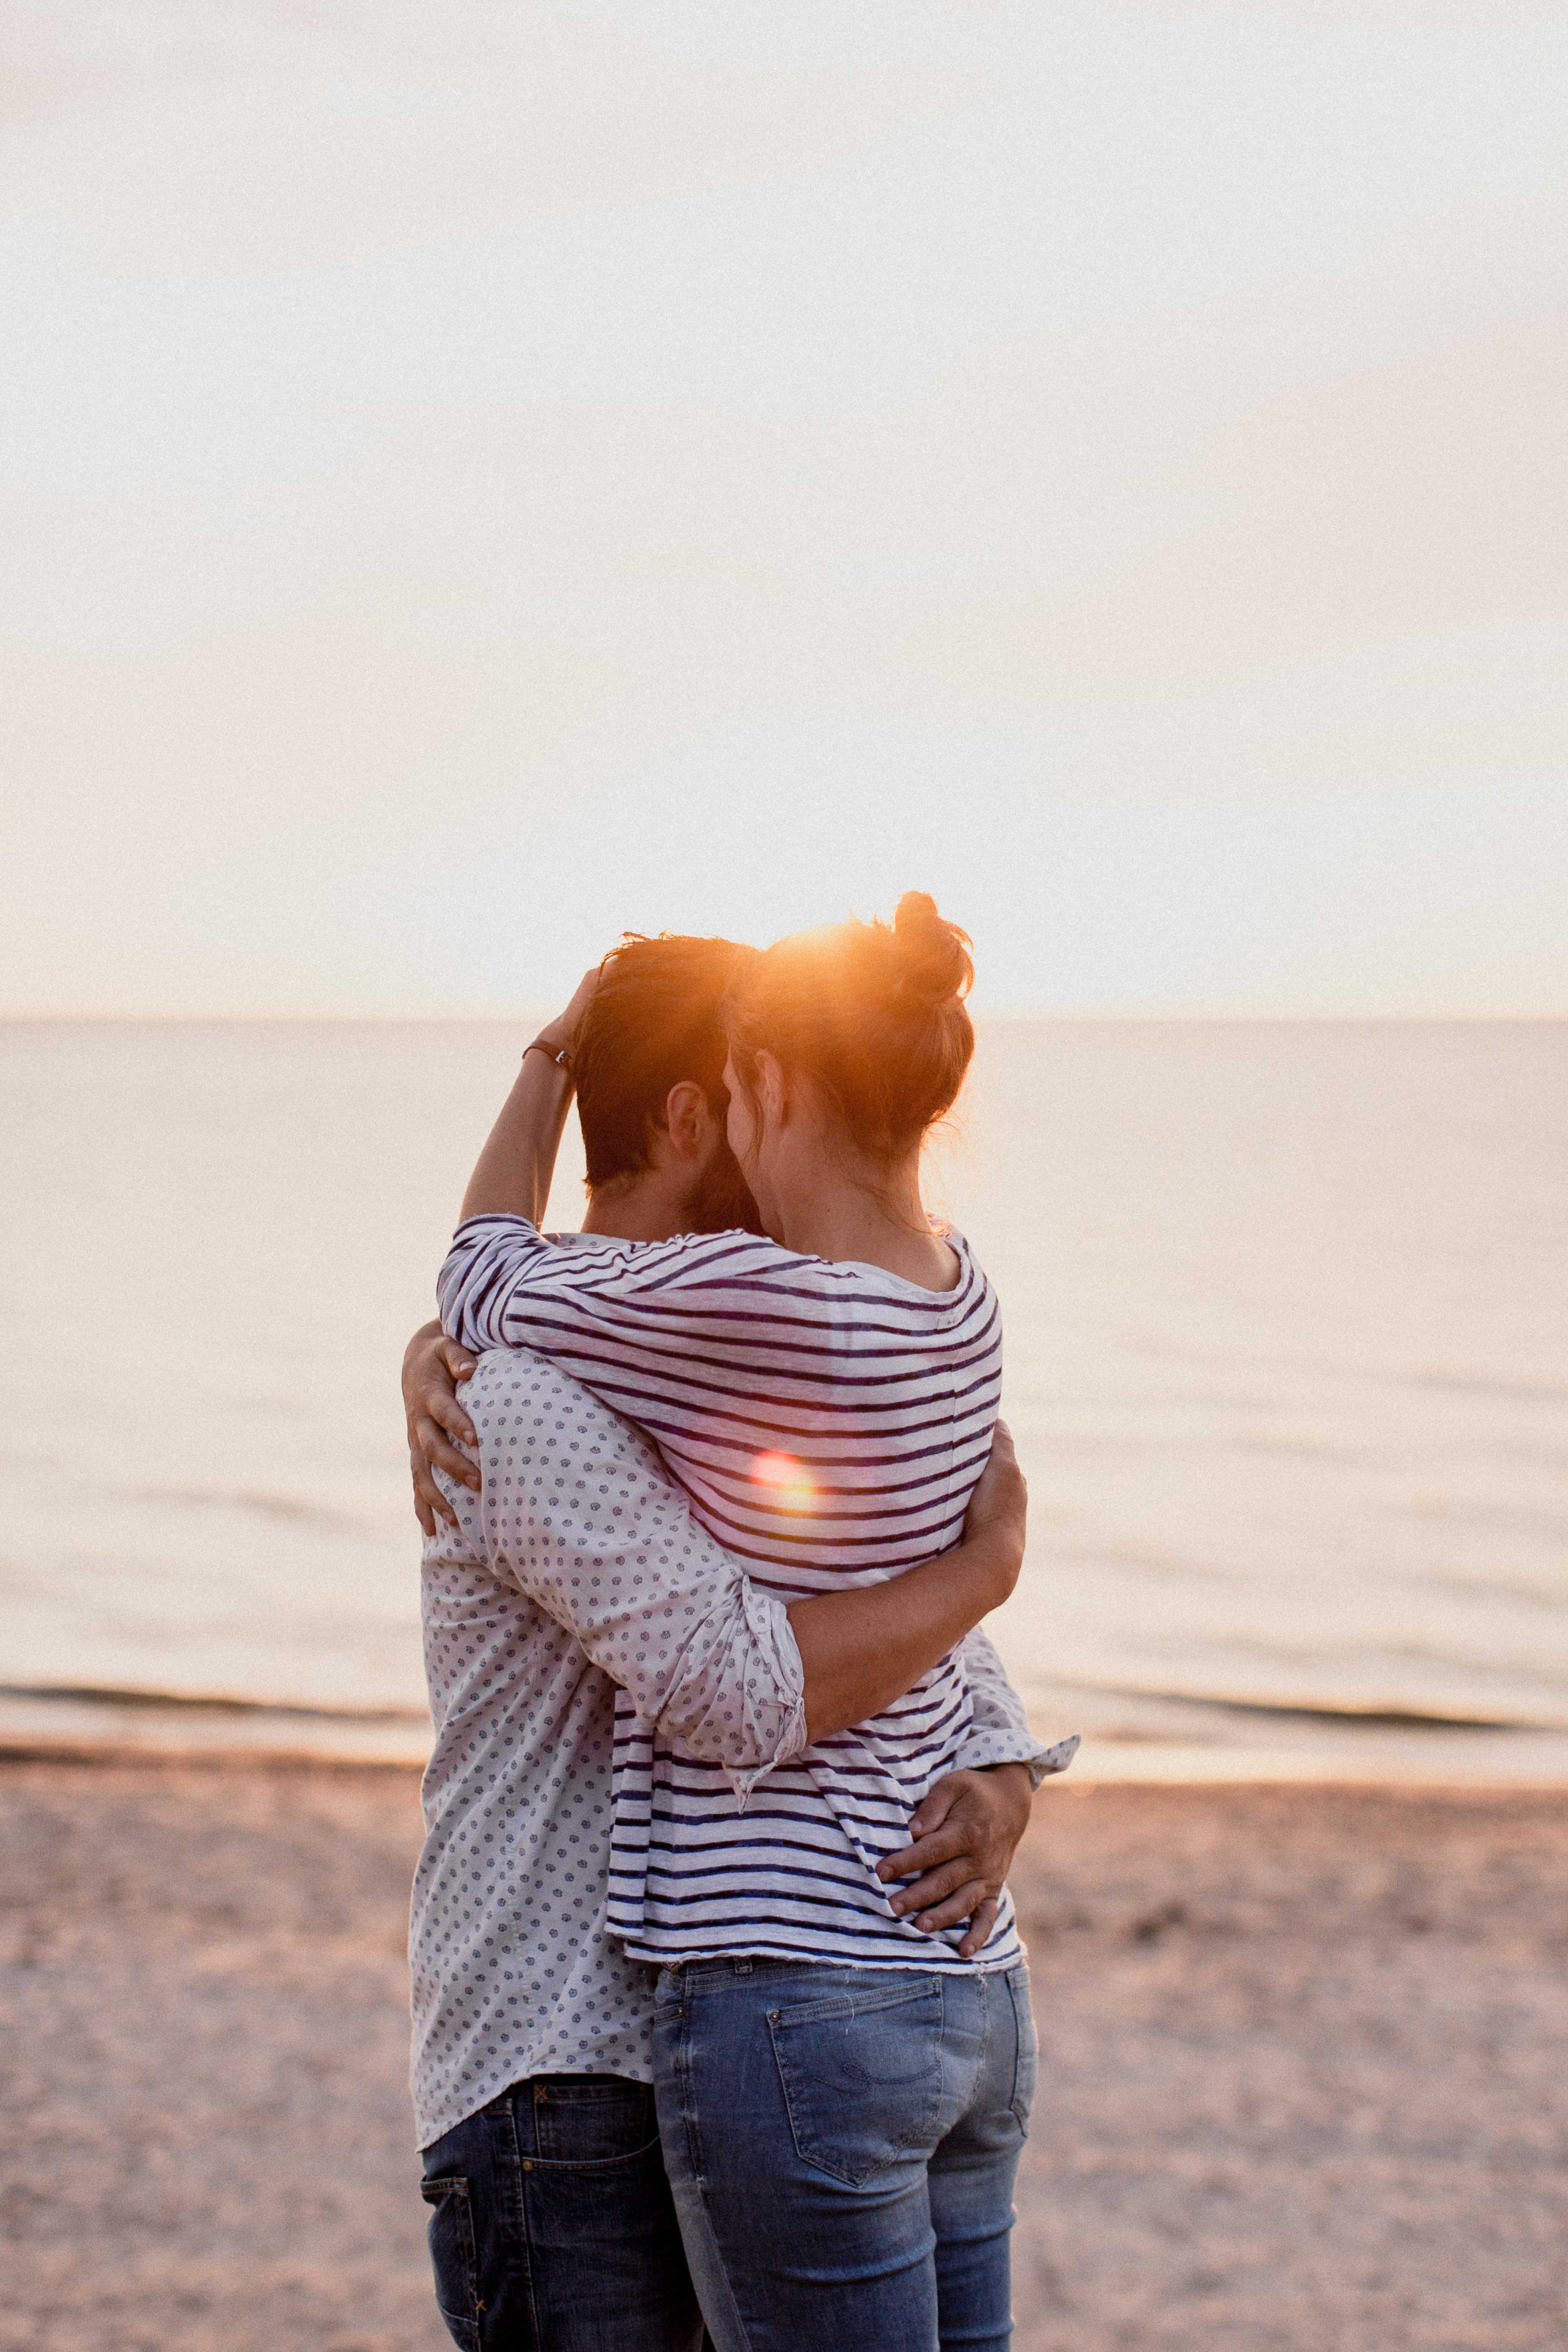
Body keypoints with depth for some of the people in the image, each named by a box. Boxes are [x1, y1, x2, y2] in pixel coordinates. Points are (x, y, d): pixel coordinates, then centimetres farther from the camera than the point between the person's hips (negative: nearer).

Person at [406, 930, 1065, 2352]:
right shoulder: (539, 1406, -17)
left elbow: (933, 1638, 12)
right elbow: (750, 1696, -28)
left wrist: (1000, 1783, -11)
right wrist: (994, 1556, -14)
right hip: (559, 2075, -9)